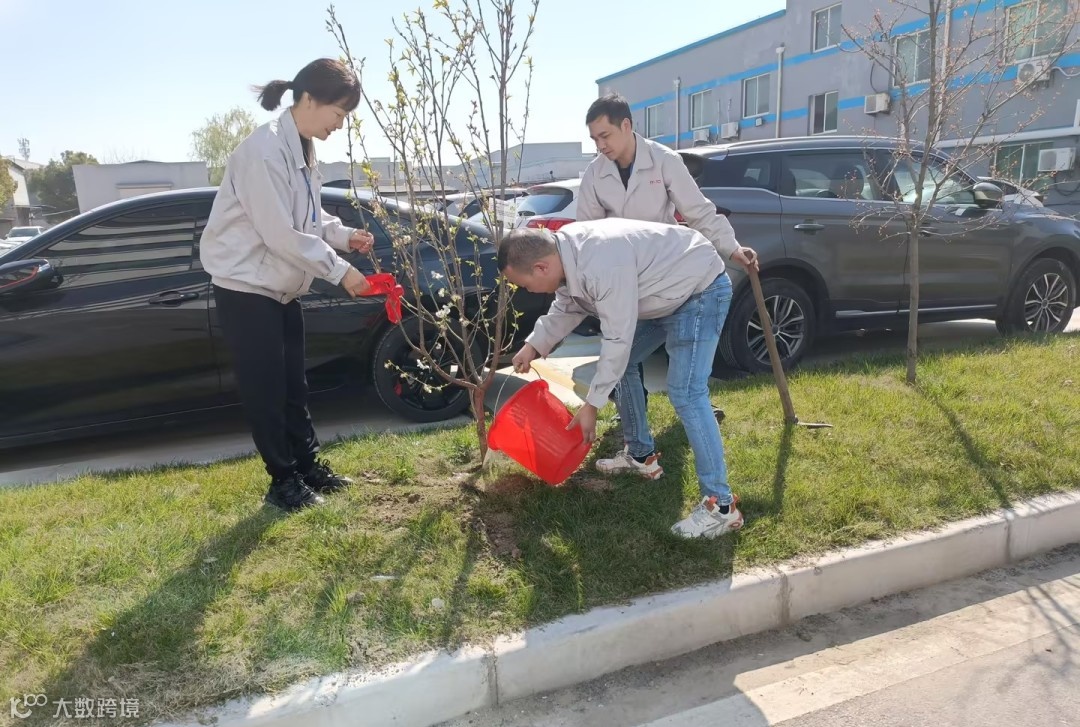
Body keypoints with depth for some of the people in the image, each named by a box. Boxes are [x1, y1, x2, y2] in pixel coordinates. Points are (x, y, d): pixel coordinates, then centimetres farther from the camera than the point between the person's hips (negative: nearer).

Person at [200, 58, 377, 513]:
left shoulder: (303, 148, 6)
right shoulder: (264, 151, -23)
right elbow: (281, 234, -25)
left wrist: (344, 235, -3)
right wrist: (339, 270, -20)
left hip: (282, 286, 9)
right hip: (246, 286, -9)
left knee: (293, 385, 15)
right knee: (264, 390, 1)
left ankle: (308, 467, 26)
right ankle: (283, 481, 15)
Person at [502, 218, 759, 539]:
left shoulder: (602, 266, -36)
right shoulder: (564, 251, -6)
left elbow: (618, 340, -29)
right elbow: (566, 308, 13)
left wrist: (591, 405, -21)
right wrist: (533, 346, 6)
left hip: (701, 289, -10)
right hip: (666, 292, 10)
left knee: (685, 393, -18)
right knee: (623, 364, 15)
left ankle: (721, 505, -12)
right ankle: (641, 455, 29)